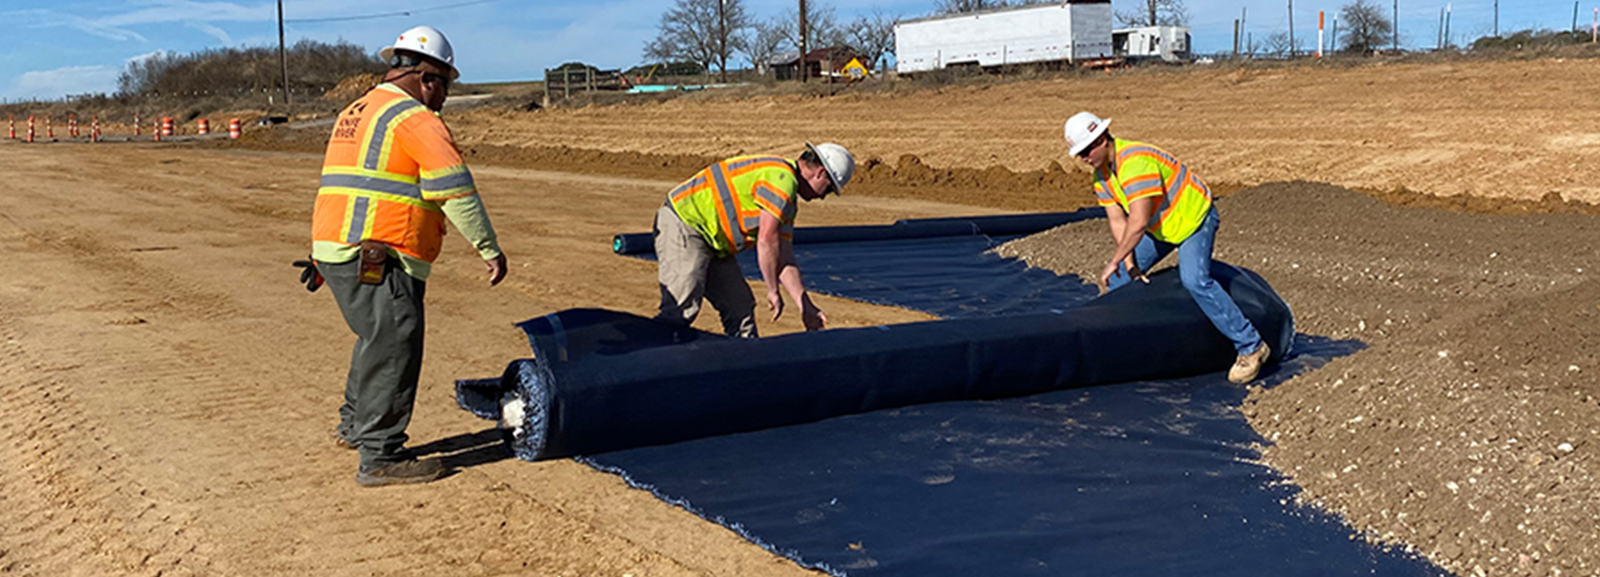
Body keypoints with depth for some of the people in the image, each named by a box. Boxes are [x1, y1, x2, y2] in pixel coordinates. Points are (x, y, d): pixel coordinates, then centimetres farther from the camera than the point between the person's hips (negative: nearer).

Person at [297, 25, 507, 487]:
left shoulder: (354, 113, 21)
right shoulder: (416, 120, -9)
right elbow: (455, 192, -16)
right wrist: (490, 250, -14)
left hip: (334, 251, 10)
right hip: (379, 262, -10)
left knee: (379, 341, 24)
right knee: (393, 352, -4)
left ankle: (354, 426, 38)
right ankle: (380, 458, 0)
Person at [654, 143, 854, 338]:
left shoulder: (788, 202, 16)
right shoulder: (781, 178, -17)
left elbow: (784, 258, 16)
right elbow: (766, 240, -21)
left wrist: (806, 306, 13)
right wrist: (773, 291, -13)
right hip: (682, 226, -11)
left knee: (740, 307, 10)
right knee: (682, 310, -21)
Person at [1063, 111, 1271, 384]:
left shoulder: (1135, 162, -33)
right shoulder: (1101, 173, -3)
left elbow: (1138, 222, -38)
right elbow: (1117, 221, -2)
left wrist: (1115, 261, -30)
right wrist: (1129, 263, -12)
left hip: (1194, 217, -9)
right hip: (1160, 226, 9)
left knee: (1194, 280, -27)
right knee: (1120, 278, 8)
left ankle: (1250, 346, -18)